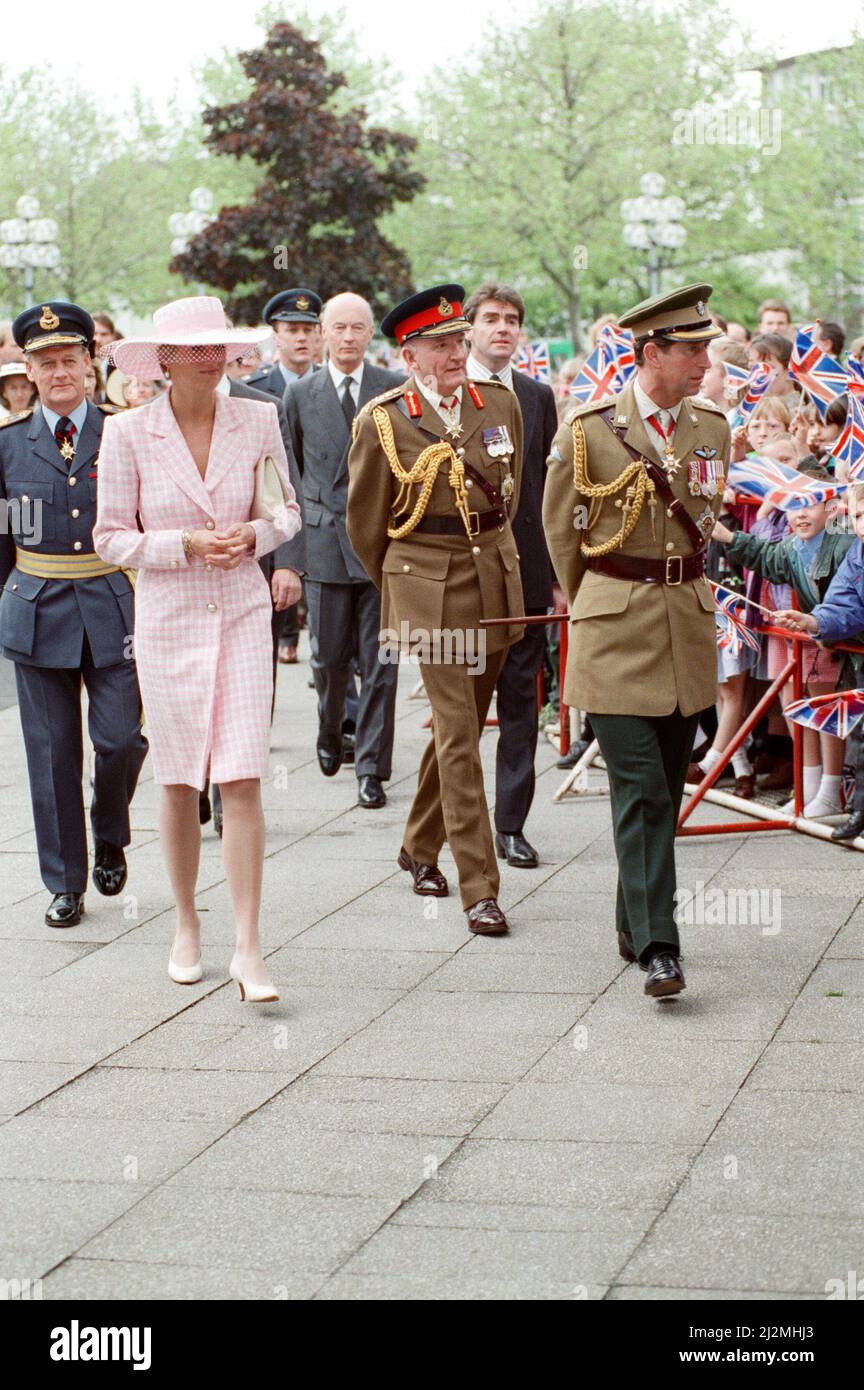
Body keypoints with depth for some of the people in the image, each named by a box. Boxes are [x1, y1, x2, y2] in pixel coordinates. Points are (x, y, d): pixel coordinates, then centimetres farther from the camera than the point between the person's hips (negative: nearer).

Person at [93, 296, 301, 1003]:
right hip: (168, 619, 0)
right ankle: (187, 927, 28)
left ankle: (249, 949, -6)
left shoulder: (259, 420, 1)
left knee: (243, 778, -8)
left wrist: (256, 533, -9)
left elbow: (288, 509, 12)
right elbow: (111, 536, 0)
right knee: (178, 780, 9)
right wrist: (185, 545, -14)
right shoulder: (128, 432, -4)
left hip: (242, 613, 0)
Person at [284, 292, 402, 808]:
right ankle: (331, 731, 35)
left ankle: (372, 769, 6)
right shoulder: (300, 395, 6)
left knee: (380, 662, -1)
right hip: (325, 539, 1)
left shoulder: (398, 389, 2)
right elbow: (291, 472, 13)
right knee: (330, 657, 6)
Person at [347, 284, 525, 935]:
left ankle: (420, 846, 36)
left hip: (494, 580, 5)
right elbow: (366, 522, 5)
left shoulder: (500, 404, 4)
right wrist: (395, 587, 15)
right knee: (459, 735, -8)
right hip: (428, 588, -5)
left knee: (462, 723, 15)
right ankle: (479, 889, -7)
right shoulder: (383, 422, -7)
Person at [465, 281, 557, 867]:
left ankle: (511, 823, 10)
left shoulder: (538, 396, 9)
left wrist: (558, 570, 6)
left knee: (520, 698, 4)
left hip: (525, 568, 3)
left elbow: (551, 487, 10)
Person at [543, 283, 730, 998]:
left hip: (688, 625, 5)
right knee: (641, 787, -11)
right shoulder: (588, 431, -7)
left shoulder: (712, 428, 6)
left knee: (666, 785, 10)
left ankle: (635, 924, 25)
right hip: (616, 633, -5)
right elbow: (560, 530, 5)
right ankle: (658, 947, -12)